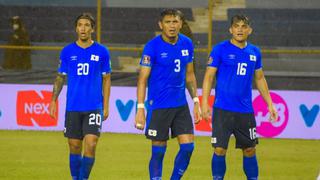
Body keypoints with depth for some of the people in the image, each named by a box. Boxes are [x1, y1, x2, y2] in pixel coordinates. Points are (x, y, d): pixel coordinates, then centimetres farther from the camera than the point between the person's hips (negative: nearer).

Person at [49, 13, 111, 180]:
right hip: (73, 107, 2)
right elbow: (60, 77, 11)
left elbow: (106, 80, 7)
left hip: (94, 107, -2)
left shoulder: (102, 52, 2)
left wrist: (106, 105, 1)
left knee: (90, 145, -13)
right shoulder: (67, 51, 5)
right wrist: (53, 100, 2)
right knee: (74, 146, 5)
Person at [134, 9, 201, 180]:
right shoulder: (152, 47, -12)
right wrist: (140, 108, -18)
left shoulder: (187, 44, 4)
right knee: (158, 151, 1)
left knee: (188, 146, -1)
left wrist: (196, 101, 10)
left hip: (181, 106, 5)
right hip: (159, 106, -5)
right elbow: (143, 79, -12)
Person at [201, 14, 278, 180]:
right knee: (220, 150, -7)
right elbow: (209, 76, -5)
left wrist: (270, 104, 16)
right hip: (223, 109, -4)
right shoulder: (220, 49, -5)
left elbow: (259, 79, 19)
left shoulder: (254, 52, 9)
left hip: (245, 110, 4)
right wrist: (204, 103, -12)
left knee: (249, 150, 10)